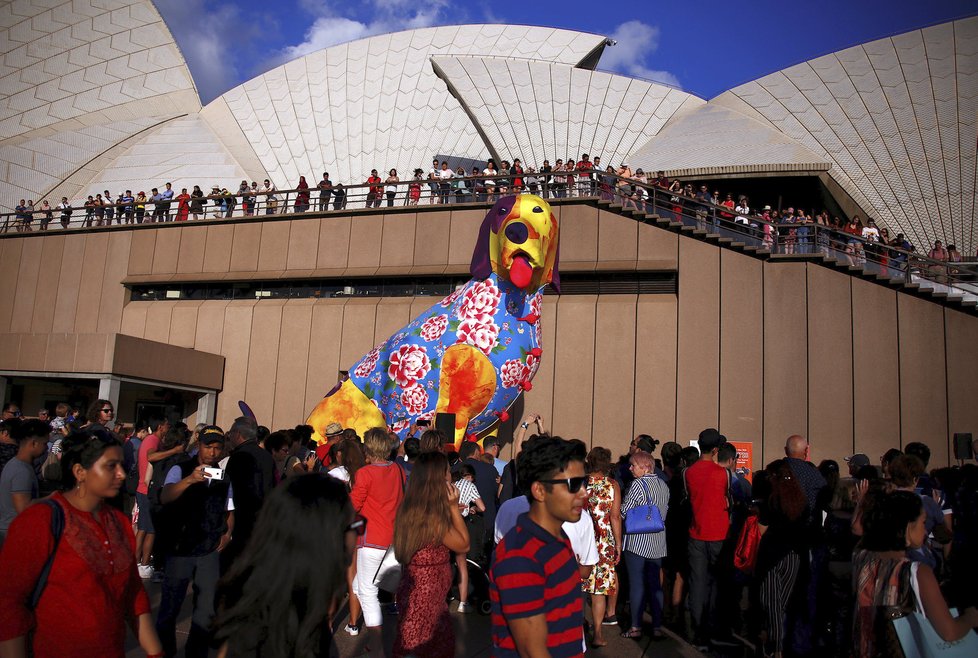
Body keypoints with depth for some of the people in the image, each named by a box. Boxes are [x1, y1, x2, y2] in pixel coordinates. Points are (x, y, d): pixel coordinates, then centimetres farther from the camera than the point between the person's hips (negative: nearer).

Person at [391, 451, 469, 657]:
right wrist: (454, 507, -12)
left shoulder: (409, 509, 0)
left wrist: (451, 511, 10)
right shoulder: (434, 517, -26)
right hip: (427, 594, -8)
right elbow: (463, 545, -12)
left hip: (415, 588, 8)